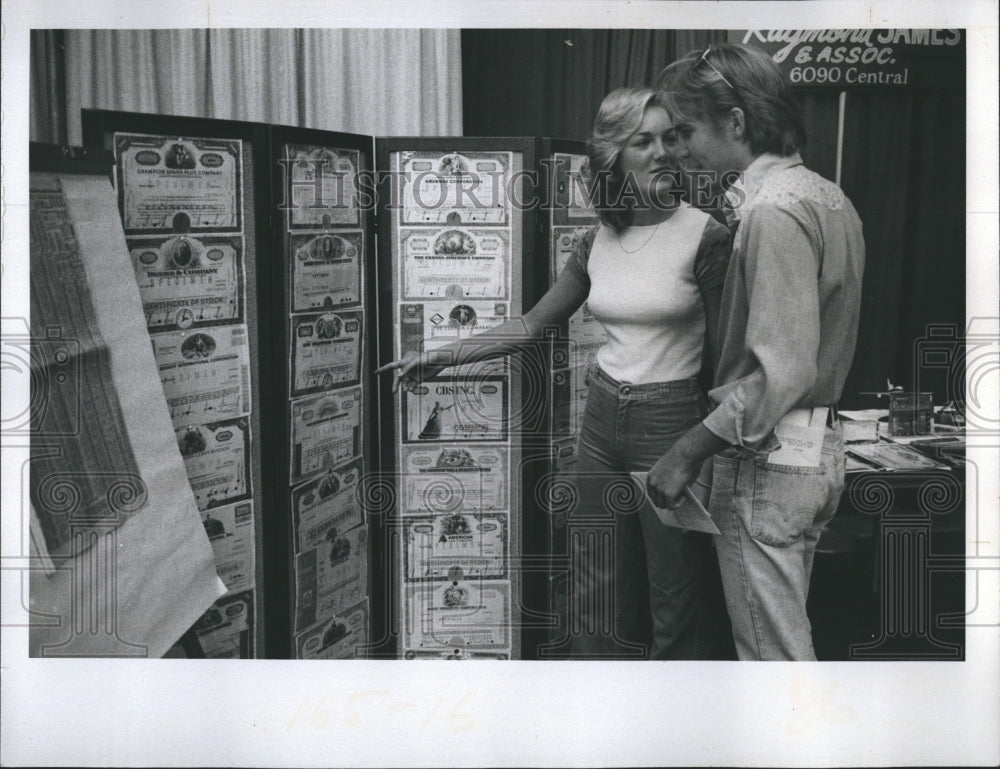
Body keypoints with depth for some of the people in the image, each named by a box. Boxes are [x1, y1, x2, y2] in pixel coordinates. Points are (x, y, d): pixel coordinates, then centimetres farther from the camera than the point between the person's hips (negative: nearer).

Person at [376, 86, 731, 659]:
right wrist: (441, 358, 12)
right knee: (598, 592, 12)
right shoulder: (598, 243, 6)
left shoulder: (703, 235, -10)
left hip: (670, 423, -5)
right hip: (603, 418, 5)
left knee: (673, 598, 4)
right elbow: (534, 323, 13)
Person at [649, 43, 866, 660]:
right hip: (819, 448, 10)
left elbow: (781, 370, -24)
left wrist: (689, 451, -18)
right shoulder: (828, 197, 12)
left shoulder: (773, 211, -19)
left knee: (773, 650, 2)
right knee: (786, 632, 21)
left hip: (767, 461, -10)